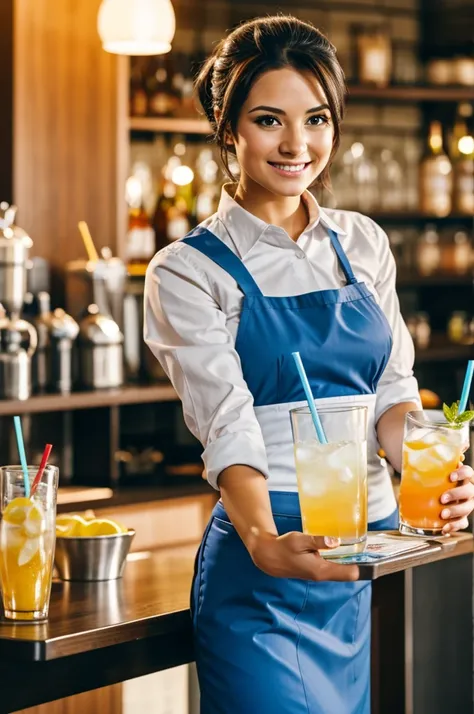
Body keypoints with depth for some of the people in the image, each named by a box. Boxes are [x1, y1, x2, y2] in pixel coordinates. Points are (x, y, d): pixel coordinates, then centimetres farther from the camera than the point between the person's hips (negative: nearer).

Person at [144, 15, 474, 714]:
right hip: (269, 561, -5)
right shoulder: (187, 271, -4)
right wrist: (264, 542, -34)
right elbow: (227, 421, -16)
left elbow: (392, 388, 7)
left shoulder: (363, 244, 11)